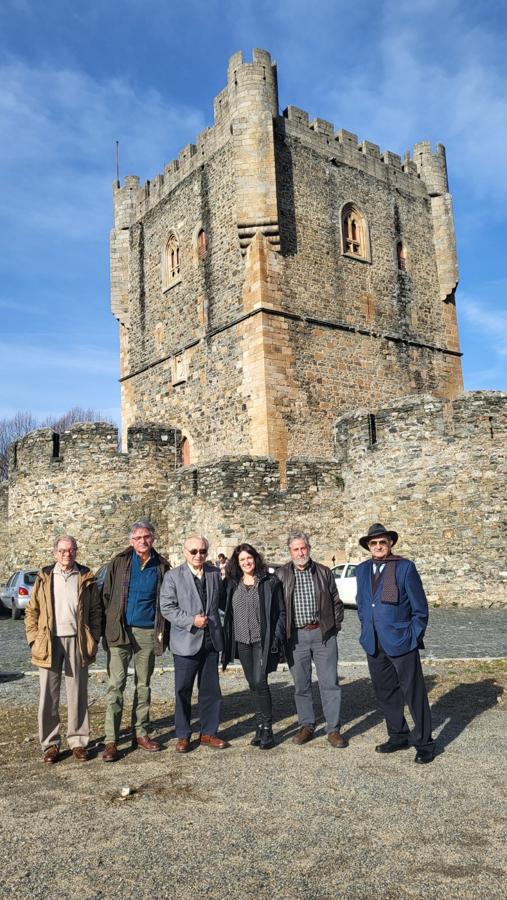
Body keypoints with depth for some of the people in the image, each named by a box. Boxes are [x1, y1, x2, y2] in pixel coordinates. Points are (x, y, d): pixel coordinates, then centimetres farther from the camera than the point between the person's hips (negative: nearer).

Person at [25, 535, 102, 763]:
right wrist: (34, 639, -3)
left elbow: (96, 612, 6)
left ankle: (78, 741, 17)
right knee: (48, 695, 5)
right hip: (49, 642, 0)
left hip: (77, 642, 0)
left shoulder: (86, 578, 5)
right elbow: (31, 611, 6)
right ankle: (50, 743, 16)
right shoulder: (44, 578, 6)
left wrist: (93, 641, -1)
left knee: (78, 694, 6)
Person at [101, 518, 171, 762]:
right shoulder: (119, 563, -1)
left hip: (148, 633, 2)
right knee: (116, 685, -3)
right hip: (121, 632, -2)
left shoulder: (162, 567, 2)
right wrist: (110, 626, -4)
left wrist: (163, 631, 1)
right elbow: (106, 596, 1)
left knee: (144, 685, 12)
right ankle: (111, 740, 2)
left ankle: (140, 733, 24)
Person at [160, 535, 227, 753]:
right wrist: (191, 621, -17)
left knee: (211, 689, 11)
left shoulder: (215, 573, 6)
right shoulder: (173, 576, -5)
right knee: (183, 691, 5)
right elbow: (167, 607, -10)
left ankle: (208, 733, 25)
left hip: (211, 640, 4)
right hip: (186, 641, -3)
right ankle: (183, 736, 20)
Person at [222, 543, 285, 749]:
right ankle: (260, 726, 21)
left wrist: (277, 638, -10)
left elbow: (281, 612, -3)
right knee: (253, 684, 11)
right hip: (242, 641, 4)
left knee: (260, 682, -11)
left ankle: (267, 728, 2)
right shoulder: (232, 584, 7)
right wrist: (227, 640, 5)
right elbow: (227, 612, 11)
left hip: (263, 641, -4)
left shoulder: (270, 582, -3)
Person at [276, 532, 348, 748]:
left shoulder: (324, 572, 5)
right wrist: (282, 632, 0)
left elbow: (336, 602, 12)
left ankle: (333, 729, 11)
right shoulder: (281, 575, 2)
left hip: (323, 634, 0)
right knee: (301, 685, 9)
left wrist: (335, 626, 6)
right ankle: (306, 726, 23)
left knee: (330, 683, 1)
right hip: (295, 636, 0)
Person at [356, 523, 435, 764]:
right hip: (374, 645, 5)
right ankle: (398, 737, 32)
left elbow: (420, 608, -5)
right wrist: (367, 631, 11)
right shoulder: (362, 570, 8)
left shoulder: (405, 567, -8)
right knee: (385, 693, 15)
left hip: (400, 642, -5)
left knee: (414, 694, 3)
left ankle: (424, 744, 17)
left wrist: (414, 637, -6)